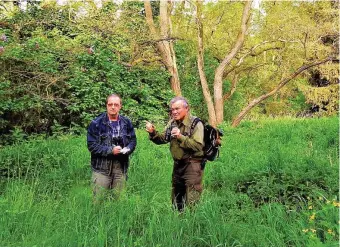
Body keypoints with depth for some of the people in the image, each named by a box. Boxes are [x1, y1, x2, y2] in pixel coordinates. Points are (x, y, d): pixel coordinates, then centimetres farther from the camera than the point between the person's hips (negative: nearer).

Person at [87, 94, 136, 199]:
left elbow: (133, 141, 10)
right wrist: (110, 150, -18)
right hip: (101, 167, -3)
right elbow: (92, 145, -9)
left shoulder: (126, 122, 7)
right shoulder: (96, 123, -5)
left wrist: (127, 149, -12)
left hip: (121, 167, 4)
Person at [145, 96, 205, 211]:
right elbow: (162, 139, 11)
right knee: (176, 196, 17)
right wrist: (153, 133, -8)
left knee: (191, 199, -7)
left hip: (192, 164, -8)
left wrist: (181, 137, -30)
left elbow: (198, 146, -23)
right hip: (178, 163, 8)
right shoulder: (172, 122, 9)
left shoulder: (196, 124, -14)